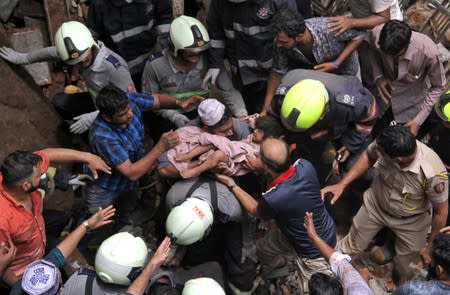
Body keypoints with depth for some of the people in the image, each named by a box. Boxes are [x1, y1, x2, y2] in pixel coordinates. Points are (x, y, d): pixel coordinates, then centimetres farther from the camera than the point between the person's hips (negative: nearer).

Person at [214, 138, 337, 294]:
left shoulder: (273, 199, -41)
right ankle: (278, 262, 56)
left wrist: (231, 184, -6)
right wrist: (259, 167, -13)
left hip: (315, 253, -7)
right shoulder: (305, 166, -27)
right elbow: (284, 167, 2)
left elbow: (256, 210, -12)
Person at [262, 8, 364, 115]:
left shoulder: (328, 28, -43)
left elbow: (359, 35, -26)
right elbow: (277, 72, -19)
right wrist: (265, 109, -18)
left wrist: (336, 64, -34)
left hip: (343, 60, -1)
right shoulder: (281, 43, -33)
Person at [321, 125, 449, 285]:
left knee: (404, 269, 17)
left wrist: (430, 244, -7)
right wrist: (341, 184, -12)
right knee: (351, 245, 21)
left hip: (410, 221, -2)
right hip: (375, 204, 3)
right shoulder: (383, 144, -33)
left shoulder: (434, 175, -41)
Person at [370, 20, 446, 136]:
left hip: (413, 100, -2)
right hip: (388, 89, 3)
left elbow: (438, 87, -19)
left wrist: (419, 120, -21)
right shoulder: (376, 34, -32)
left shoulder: (428, 52, -39)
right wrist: (378, 76, -21)